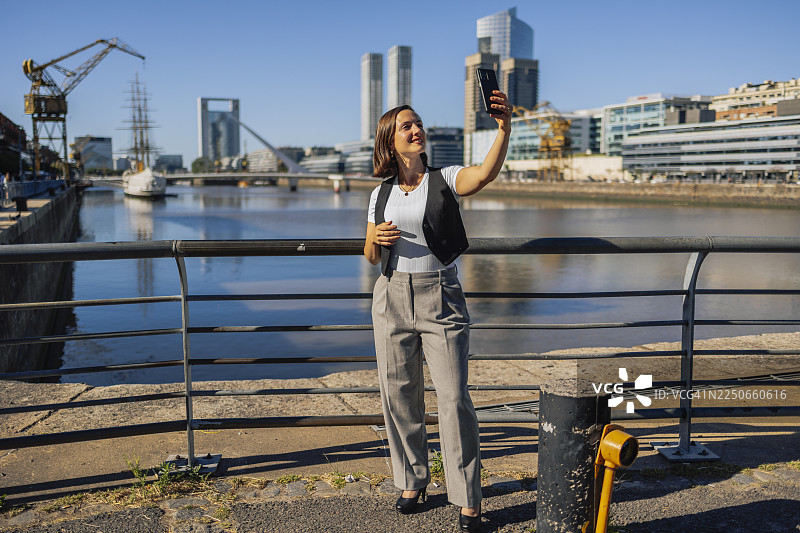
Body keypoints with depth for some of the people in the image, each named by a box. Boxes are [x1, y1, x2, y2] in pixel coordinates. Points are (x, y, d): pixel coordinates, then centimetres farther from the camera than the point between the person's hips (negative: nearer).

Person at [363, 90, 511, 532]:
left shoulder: (444, 180, -1)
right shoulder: (381, 194, 9)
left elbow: (486, 173, -23)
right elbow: (371, 258, 14)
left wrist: (504, 130, -39)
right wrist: (376, 239, -9)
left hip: (441, 299, -3)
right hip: (393, 298, 4)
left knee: (454, 397, -7)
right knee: (398, 395, 9)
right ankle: (412, 481, 28)